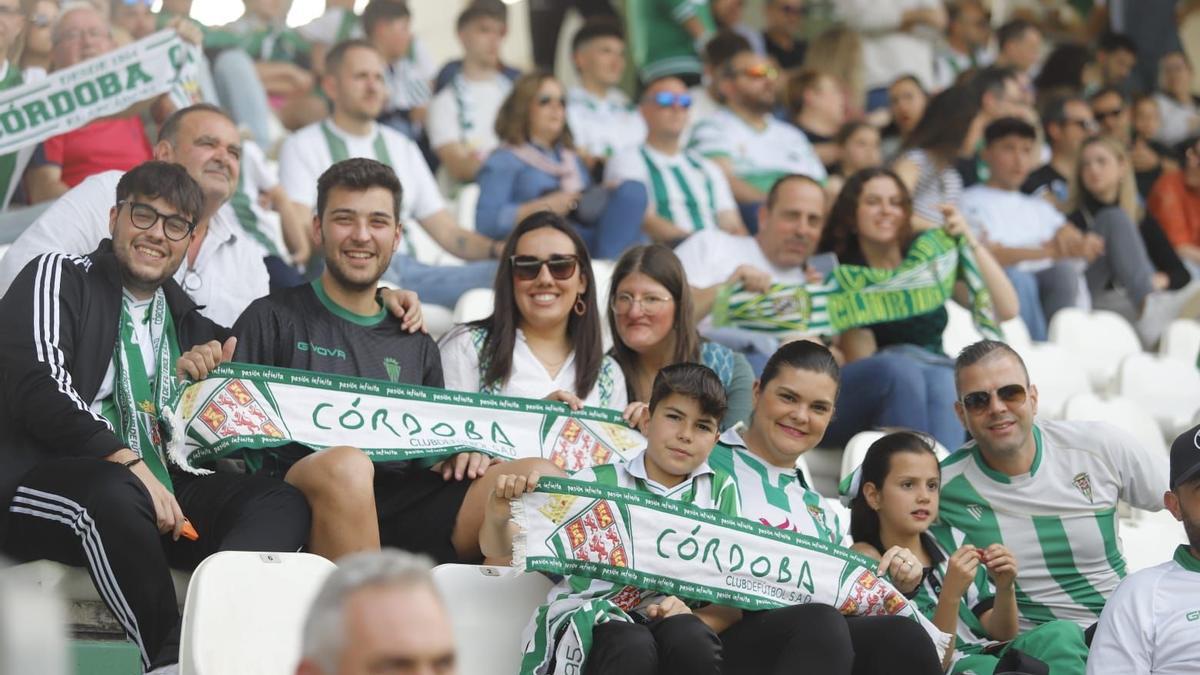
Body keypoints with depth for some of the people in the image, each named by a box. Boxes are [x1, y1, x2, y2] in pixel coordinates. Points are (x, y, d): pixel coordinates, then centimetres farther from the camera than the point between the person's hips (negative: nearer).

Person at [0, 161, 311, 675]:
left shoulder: (182, 318, 24)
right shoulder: (58, 277, 6)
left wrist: (197, 376, 5)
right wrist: (127, 463, -22)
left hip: (156, 489, 6)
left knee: (283, 503, -17)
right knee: (115, 492, -40)